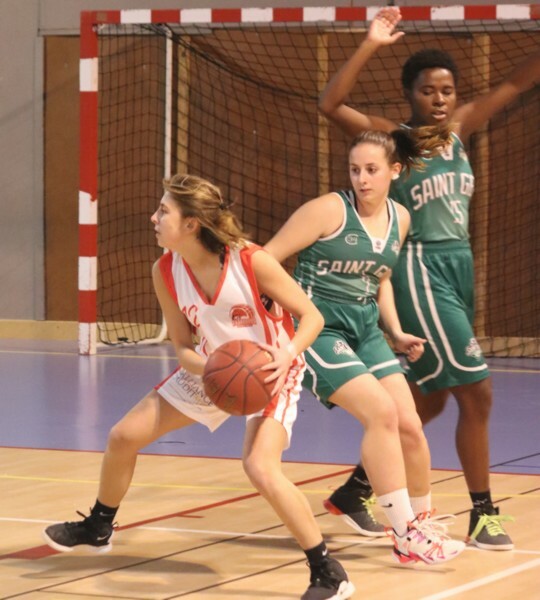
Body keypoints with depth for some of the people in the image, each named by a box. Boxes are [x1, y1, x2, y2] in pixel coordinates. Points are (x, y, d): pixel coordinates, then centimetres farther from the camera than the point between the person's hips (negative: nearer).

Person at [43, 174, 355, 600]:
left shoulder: (252, 262, -29)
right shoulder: (166, 272, -14)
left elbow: (311, 316, -20)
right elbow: (183, 347, -5)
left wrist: (289, 352, -39)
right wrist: (211, 370, -27)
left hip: (272, 373, -6)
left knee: (261, 468, -29)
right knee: (124, 436, 7)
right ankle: (98, 528, 36)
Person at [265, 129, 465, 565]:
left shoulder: (399, 219, 5)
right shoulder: (330, 210, -15)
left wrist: (397, 333, 10)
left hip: (365, 330, 7)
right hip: (318, 328, -7)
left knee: (410, 426, 1)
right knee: (381, 413, -20)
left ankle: (422, 522, 22)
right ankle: (406, 536, -14)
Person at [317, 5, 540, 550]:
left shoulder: (459, 128, 9)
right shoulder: (392, 137, -8)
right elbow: (329, 104, -23)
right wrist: (370, 46, -29)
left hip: (459, 265, 8)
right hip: (421, 268, -8)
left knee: (427, 398, 15)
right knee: (476, 390, -11)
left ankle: (358, 485, 28)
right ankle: (482, 513, -2)